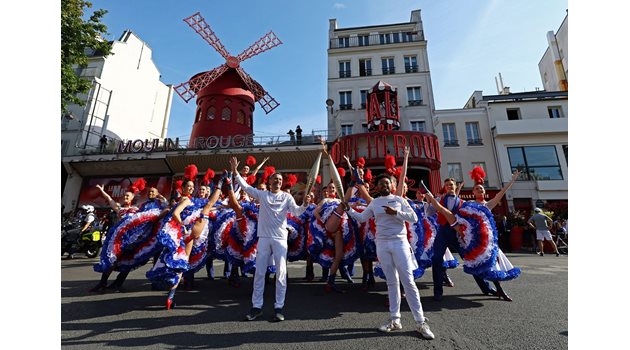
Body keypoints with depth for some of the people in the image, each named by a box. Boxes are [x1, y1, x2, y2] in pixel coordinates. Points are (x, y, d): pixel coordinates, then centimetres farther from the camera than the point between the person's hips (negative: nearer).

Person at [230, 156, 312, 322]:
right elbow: (245, 186, 4)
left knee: (281, 273, 1)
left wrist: (305, 204, -27)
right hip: (264, 238, 2)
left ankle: (279, 307, 13)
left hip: (280, 238, -1)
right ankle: (257, 307, 21)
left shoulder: (287, 196, 3)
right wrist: (235, 172, -4)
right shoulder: (262, 194, 7)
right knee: (259, 273, 8)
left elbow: (296, 211, -7)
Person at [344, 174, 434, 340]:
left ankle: (421, 322, 9)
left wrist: (396, 212, -16)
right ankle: (395, 319, 18)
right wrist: (348, 209, 2)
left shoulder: (399, 199, 3)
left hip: (399, 242, -2)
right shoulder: (374, 203, 10)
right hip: (382, 244, 3)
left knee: (408, 282, -2)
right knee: (392, 282, 10)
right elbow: (361, 218, 13)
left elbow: (413, 218, -3)